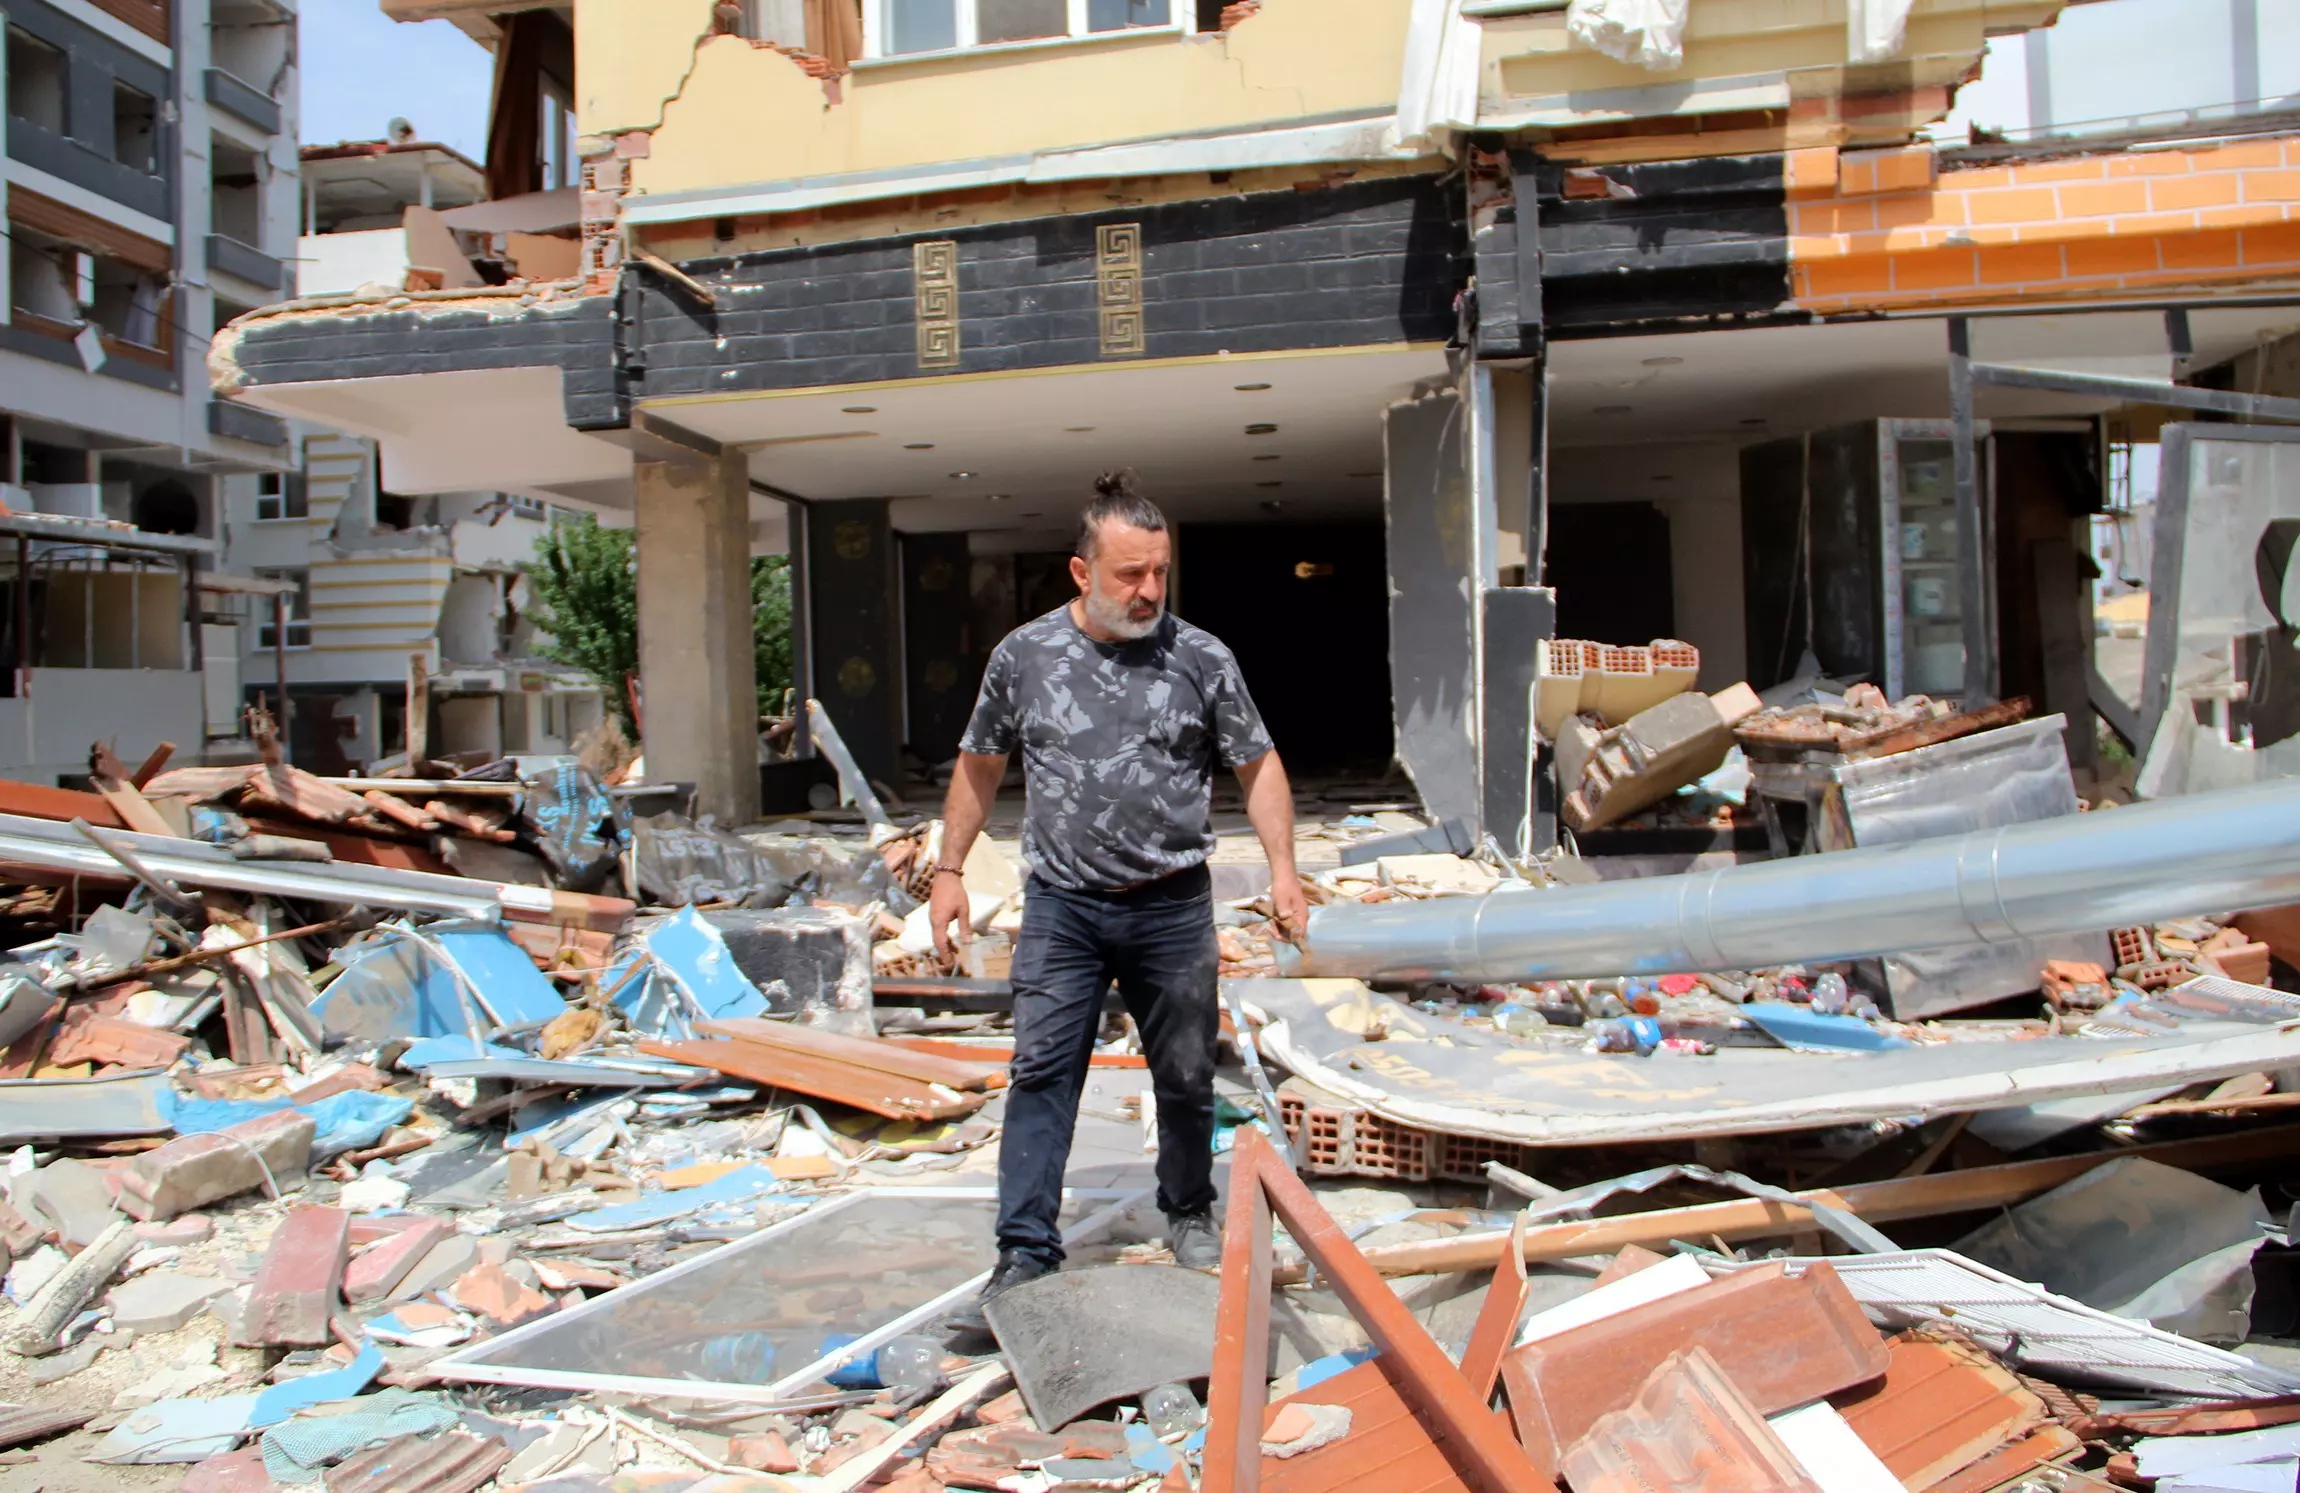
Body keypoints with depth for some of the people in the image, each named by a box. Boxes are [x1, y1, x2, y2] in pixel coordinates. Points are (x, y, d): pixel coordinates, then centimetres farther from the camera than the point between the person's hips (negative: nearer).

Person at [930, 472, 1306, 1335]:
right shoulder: (1024, 655, 0)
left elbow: (1258, 767, 5)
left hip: (1172, 908, 0)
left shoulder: (1200, 658, -2)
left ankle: (1189, 1218, 34)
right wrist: (949, 871, 9)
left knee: (1186, 1078, 12)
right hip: (1061, 907, 0)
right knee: (1041, 1076, -4)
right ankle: (1025, 1259, 3)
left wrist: (1282, 868, -5)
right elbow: (978, 767, 11)